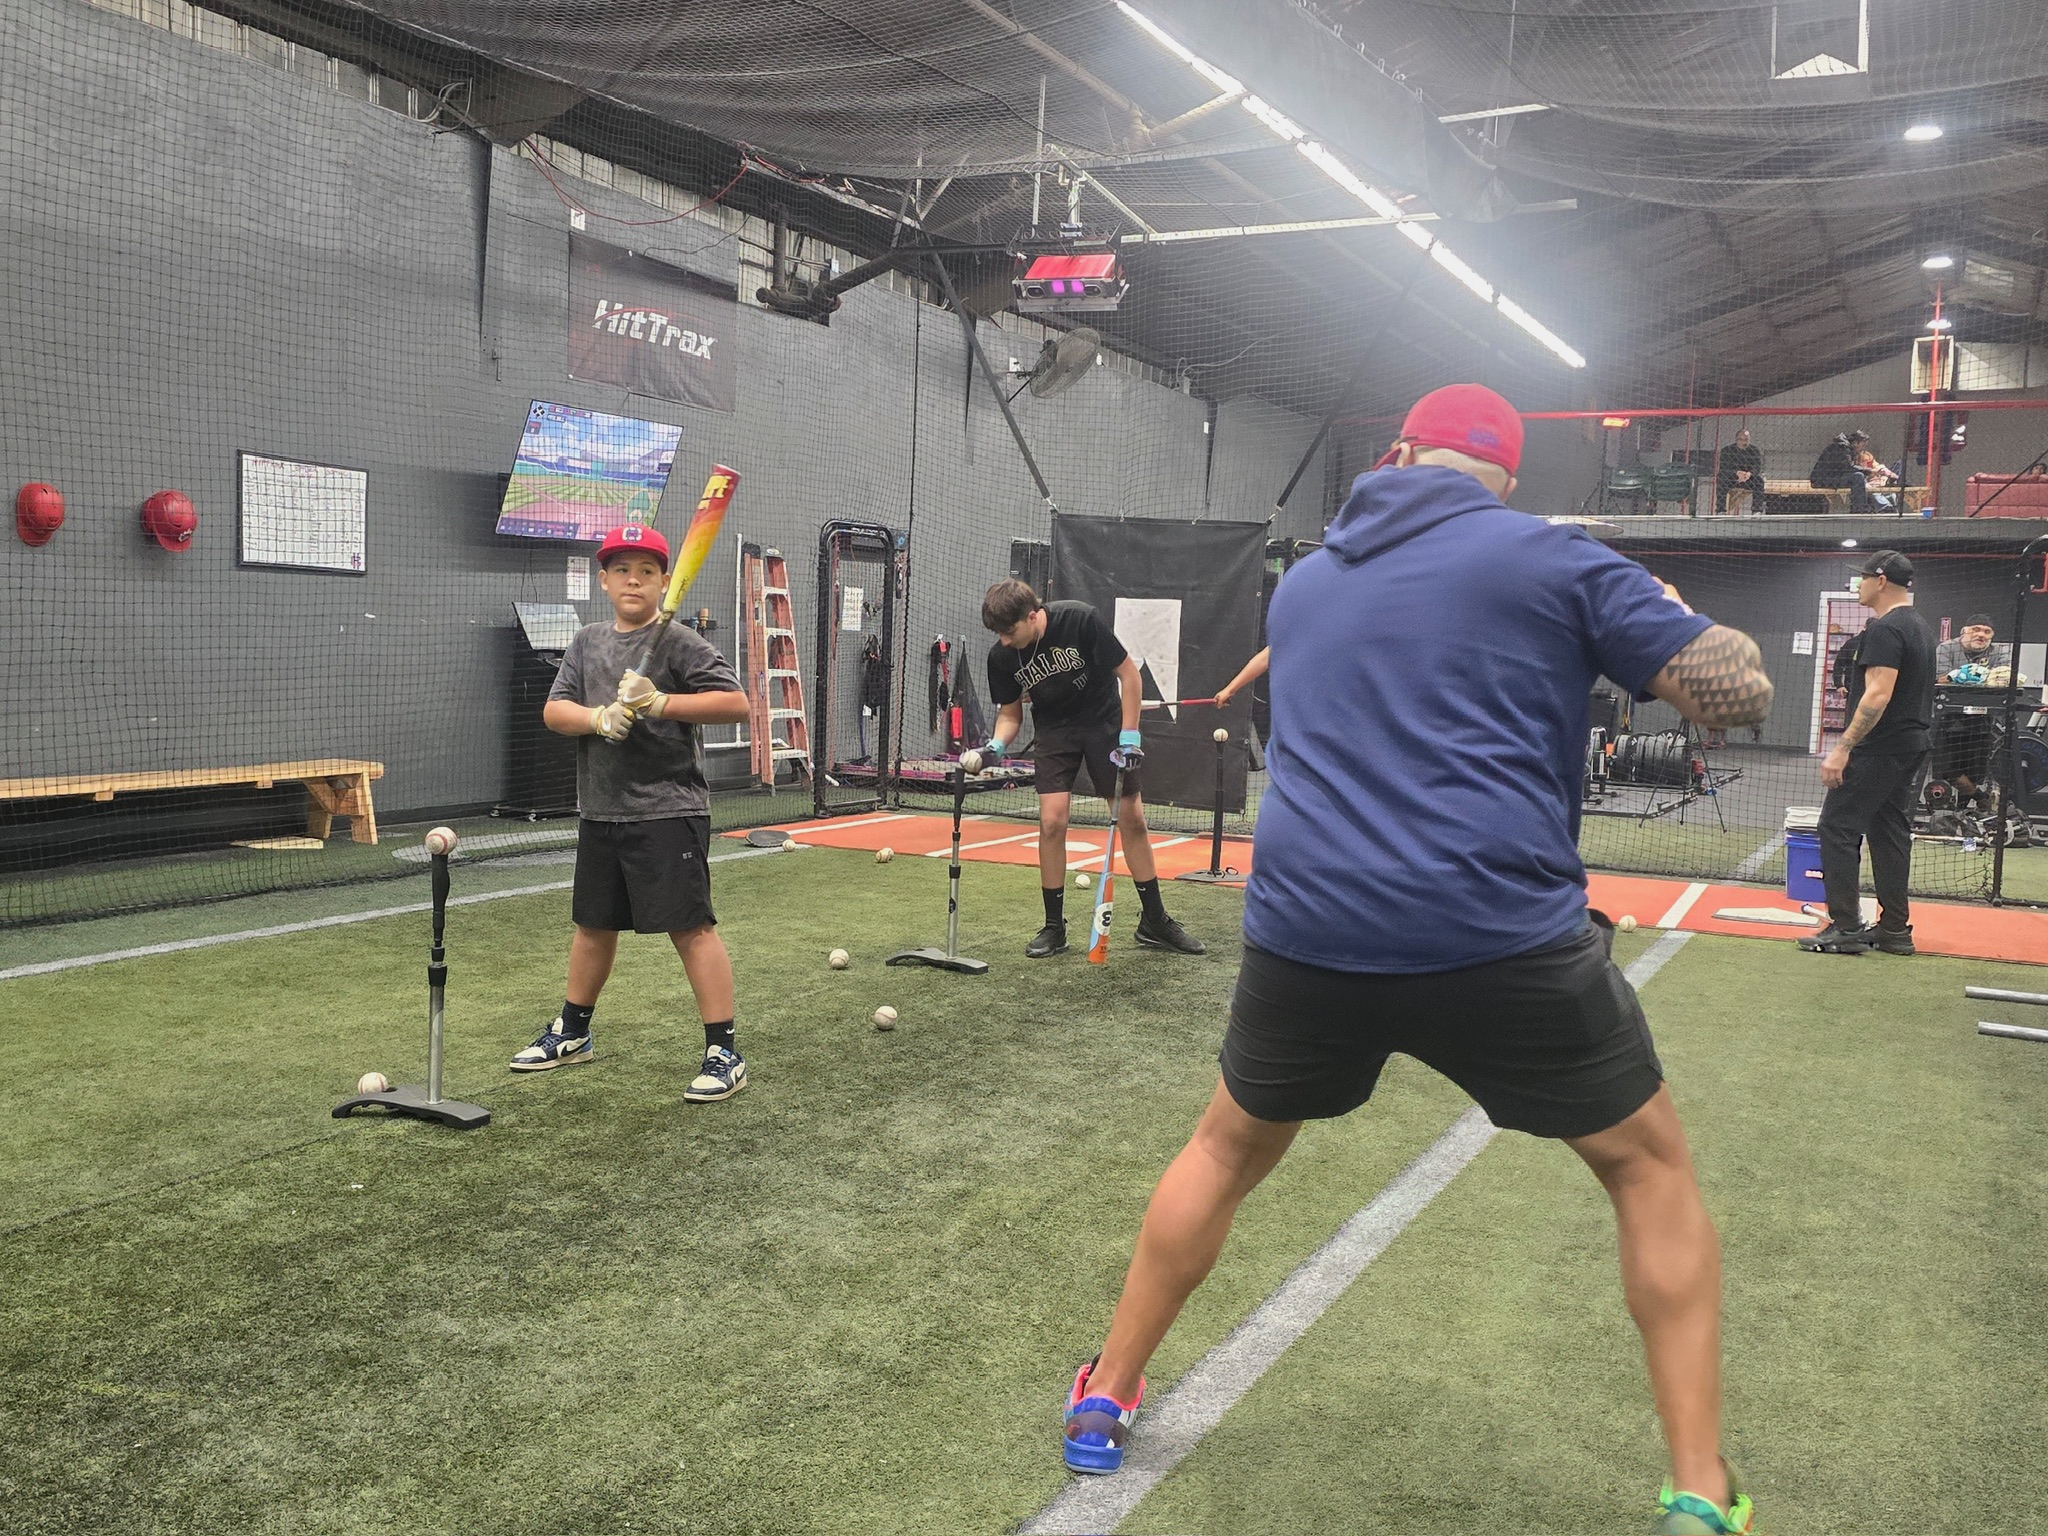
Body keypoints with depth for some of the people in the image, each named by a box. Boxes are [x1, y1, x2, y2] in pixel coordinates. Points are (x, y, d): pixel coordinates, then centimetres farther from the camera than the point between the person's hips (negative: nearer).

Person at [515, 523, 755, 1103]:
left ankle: (724, 1052, -1)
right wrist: (598, 716, -16)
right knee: (593, 924, 19)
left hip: (668, 811, -6)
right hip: (600, 812, 6)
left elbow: (736, 703, -14)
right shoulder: (588, 642, 12)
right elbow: (553, 710, 5)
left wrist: (659, 703, -21)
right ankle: (571, 1033, 36)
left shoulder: (679, 642, -7)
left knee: (691, 925, -7)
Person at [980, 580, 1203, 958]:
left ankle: (1154, 921, 13)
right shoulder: (1001, 656, -15)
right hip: (1053, 729, 2)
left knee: (1132, 819, -1)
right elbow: (1010, 714, -1)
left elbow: (1128, 672, -16)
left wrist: (1129, 735, -18)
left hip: (1105, 721, -2)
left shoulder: (1081, 620, -26)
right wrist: (996, 745, -22)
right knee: (1051, 820, -12)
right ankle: (1054, 927, 1)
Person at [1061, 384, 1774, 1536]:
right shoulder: (1554, 559, 2)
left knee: (1228, 1150, 26)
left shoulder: (1303, 583, 17)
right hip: (1504, 941, -3)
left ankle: (1106, 1399, 34)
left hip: (1308, 933, 4)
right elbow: (1740, 691, 2)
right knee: (1652, 1166, 19)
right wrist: (1677, 621, 23)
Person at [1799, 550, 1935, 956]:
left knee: (1838, 828, -8)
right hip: (1911, 746, 11)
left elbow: (1878, 695, -24)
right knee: (1891, 832, 12)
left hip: (1879, 750, -10)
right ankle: (1895, 929, 14)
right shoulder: (1920, 627, 17)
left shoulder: (1884, 630, -16)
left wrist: (1843, 747, -25)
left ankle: (1845, 928, -8)